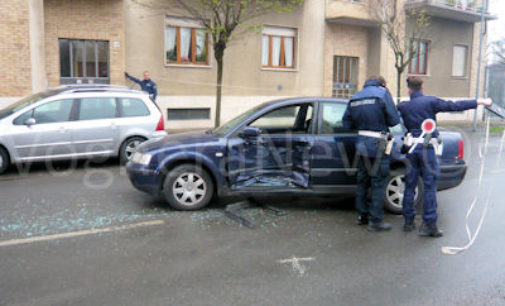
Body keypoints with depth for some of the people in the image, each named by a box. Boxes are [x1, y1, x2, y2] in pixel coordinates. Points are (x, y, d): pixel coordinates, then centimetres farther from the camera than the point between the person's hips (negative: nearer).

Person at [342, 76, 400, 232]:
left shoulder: (354, 98, 12)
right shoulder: (383, 93, -5)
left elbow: (346, 123, 12)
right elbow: (394, 120, -8)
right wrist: (381, 121, 11)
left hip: (361, 143, 6)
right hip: (377, 145, -6)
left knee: (362, 180, 16)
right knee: (378, 183, 1)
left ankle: (362, 215, 27)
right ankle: (375, 221, 6)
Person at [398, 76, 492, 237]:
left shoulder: (402, 107, 5)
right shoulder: (431, 102, -3)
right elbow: (454, 106, -5)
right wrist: (479, 102, 0)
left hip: (410, 148, 3)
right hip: (427, 148, -3)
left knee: (409, 186, 10)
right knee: (430, 187, 0)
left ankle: (408, 222, 17)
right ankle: (428, 224, -1)